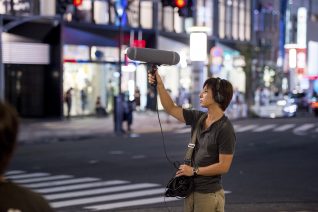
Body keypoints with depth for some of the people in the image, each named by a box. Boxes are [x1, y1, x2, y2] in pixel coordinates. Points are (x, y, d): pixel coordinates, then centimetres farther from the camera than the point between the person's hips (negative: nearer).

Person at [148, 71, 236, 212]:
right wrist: (159, 85, 2)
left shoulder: (225, 129, -17)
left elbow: (223, 166, -19)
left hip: (209, 194, -7)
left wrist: (194, 170, -12)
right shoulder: (198, 118, 5)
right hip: (191, 190, 7)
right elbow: (171, 109, 12)